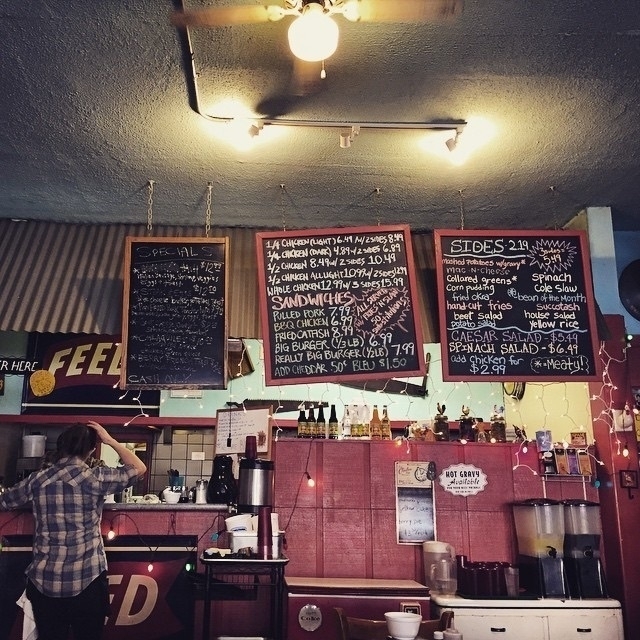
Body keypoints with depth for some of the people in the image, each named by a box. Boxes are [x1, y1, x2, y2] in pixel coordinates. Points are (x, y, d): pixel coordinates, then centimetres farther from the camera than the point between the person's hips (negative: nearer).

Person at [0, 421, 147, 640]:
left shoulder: (37, 480, -1)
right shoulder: (95, 478, -10)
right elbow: (139, 468, 3)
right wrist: (110, 441, 7)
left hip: (44, 581, 3)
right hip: (87, 581, -3)